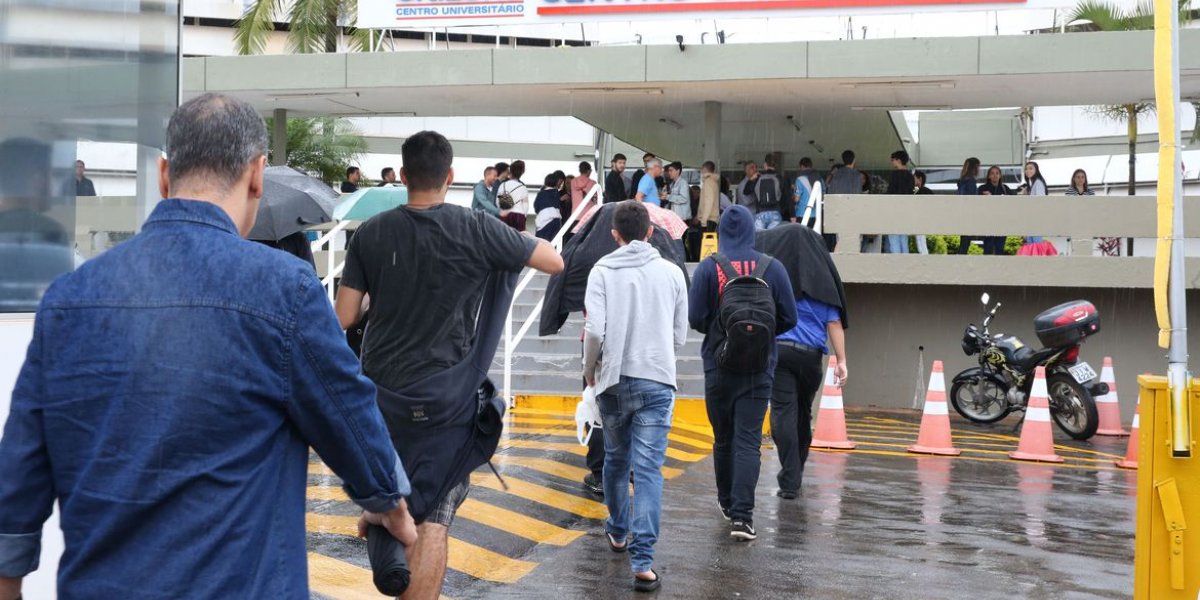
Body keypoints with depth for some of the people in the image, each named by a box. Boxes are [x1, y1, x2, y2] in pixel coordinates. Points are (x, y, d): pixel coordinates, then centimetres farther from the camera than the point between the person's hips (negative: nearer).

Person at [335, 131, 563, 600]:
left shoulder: (371, 233, -2)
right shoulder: (477, 230, -9)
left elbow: (343, 318, -2)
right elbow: (556, 262, 0)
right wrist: (519, 240, 18)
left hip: (378, 389, 4)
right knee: (432, 520, -2)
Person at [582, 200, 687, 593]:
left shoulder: (603, 271, -2)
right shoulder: (671, 272, 3)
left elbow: (594, 330, -11)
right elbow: (680, 336, 7)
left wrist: (590, 369, 7)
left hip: (614, 380, 1)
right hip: (657, 380, 0)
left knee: (616, 460, 20)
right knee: (649, 470, -3)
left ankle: (618, 532, 38)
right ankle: (642, 561, -10)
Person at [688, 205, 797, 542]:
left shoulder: (708, 268, -7)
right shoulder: (772, 268, -3)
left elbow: (695, 318, -10)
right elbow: (789, 318, 0)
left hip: (719, 366, 0)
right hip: (759, 368, 0)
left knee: (723, 437, 16)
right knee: (749, 441, -2)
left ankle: (727, 501, 31)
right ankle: (741, 514, -11)